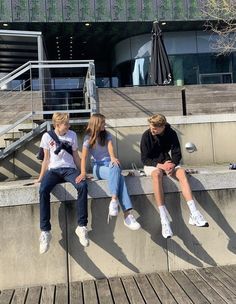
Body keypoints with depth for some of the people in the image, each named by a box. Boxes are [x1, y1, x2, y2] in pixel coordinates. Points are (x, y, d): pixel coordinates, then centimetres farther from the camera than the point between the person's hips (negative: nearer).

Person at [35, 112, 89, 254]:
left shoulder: (72, 135, 7)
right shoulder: (47, 136, 5)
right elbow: (46, 159, 10)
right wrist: (41, 177, 8)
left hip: (69, 169, 1)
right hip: (53, 170, 0)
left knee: (83, 186, -32)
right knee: (43, 190, -32)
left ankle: (82, 226, -25)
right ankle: (45, 231, -25)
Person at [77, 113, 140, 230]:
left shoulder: (107, 135, 11)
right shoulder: (88, 138, 2)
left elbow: (110, 147, -10)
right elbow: (84, 157, -9)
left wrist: (113, 157, -34)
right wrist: (83, 172, -27)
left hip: (110, 163, 3)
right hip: (98, 167, -3)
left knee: (116, 170, -37)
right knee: (117, 173, -35)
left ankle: (114, 200, -48)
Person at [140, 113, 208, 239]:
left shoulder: (171, 133, -7)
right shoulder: (146, 135, -14)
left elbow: (177, 154, -3)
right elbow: (144, 159, -12)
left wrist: (172, 164, -24)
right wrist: (160, 165, -27)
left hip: (167, 162, 3)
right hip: (152, 164, -2)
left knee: (182, 172, -29)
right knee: (157, 174, -38)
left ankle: (194, 214, -37)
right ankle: (164, 218, -43)